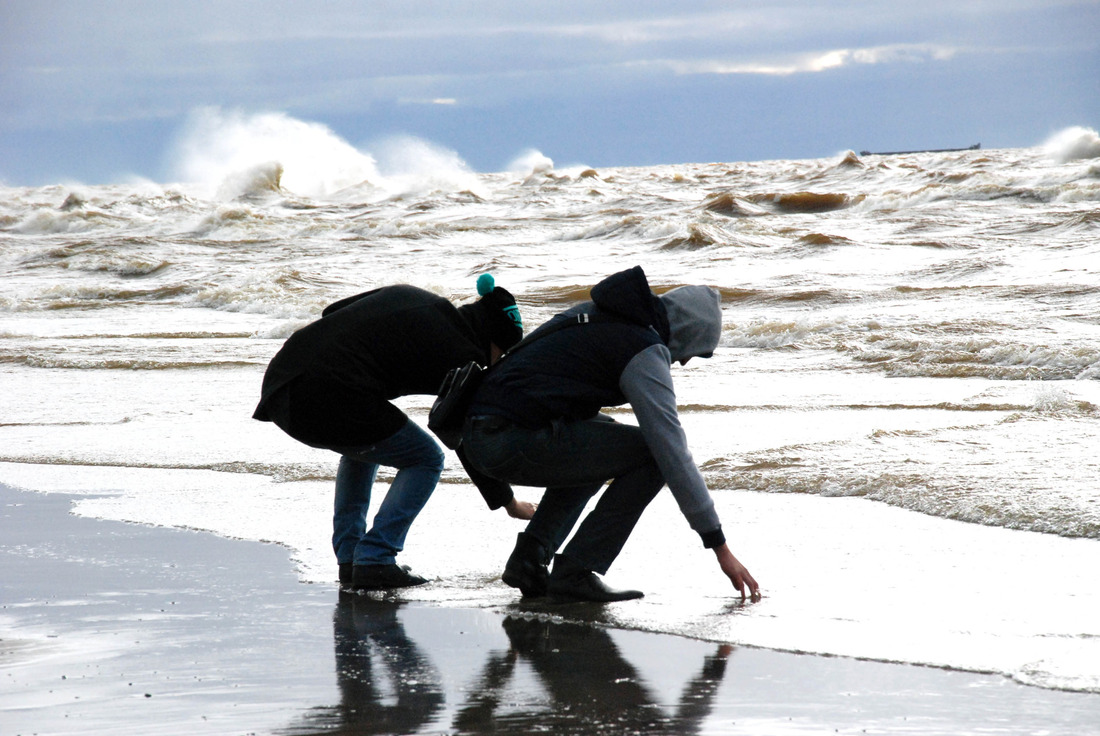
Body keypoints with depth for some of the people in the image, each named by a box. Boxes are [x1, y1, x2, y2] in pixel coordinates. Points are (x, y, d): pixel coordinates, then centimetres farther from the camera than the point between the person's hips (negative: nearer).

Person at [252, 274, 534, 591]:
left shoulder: (408, 296, 21)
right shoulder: (462, 355, 1)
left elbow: (332, 313, 24)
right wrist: (510, 503, 23)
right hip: (326, 402, -8)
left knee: (365, 442, 35)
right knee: (425, 459, 13)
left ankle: (349, 558, 26)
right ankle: (374, 562, 3)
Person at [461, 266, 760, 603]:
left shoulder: (593, 313, 23)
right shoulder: (647, 351, -5)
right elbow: (672, 449, -9)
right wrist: (719, 546, -6)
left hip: (478, 438, 9)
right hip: (514, 445, -9)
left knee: (601, 437, 32)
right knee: (652, 455, -3)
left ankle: (529, 557, 19)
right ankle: (575, 572, -4)